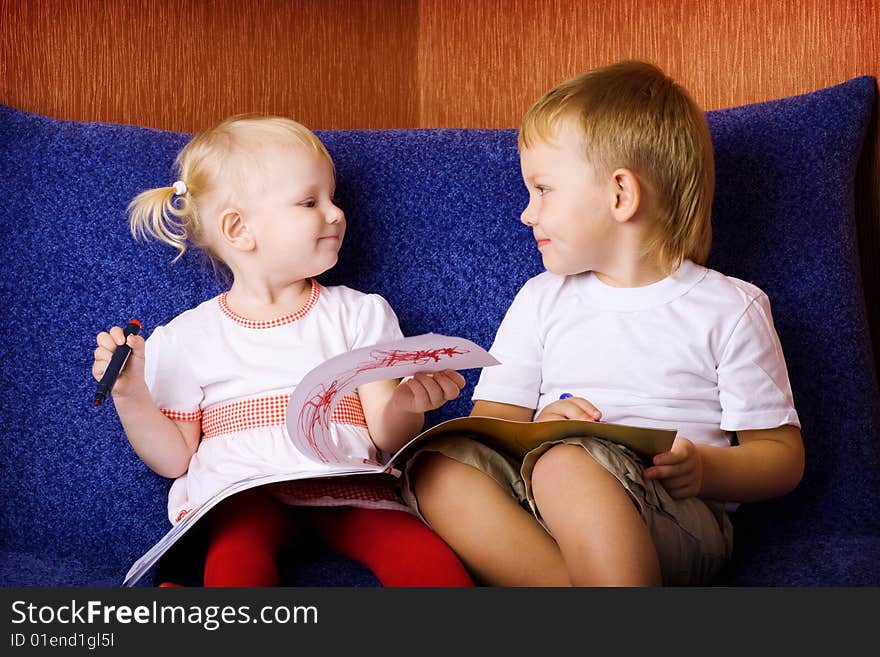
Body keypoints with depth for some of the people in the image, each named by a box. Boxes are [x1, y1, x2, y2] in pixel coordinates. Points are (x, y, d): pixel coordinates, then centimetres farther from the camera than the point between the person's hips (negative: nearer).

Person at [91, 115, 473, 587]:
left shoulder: (360, 314, 14)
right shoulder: (186, 339, 11)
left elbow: (388, 439, 8)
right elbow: (175, 458, 13)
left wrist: (405, 406, -15)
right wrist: (131, 396, -4)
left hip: (346, 489, 2)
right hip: (239, 494, -1)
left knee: (428, 560, -30)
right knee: (236, 556, -37)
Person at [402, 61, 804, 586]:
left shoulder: (729, 308, 8)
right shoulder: (541, 300, 21)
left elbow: (783, 454, 7)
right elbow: (489, 421, 15)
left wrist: (707, 469, -14)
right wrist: (537, 432, -8)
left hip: (673, 522, -4)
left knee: (565, 467, -35)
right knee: (435, 465, -24)